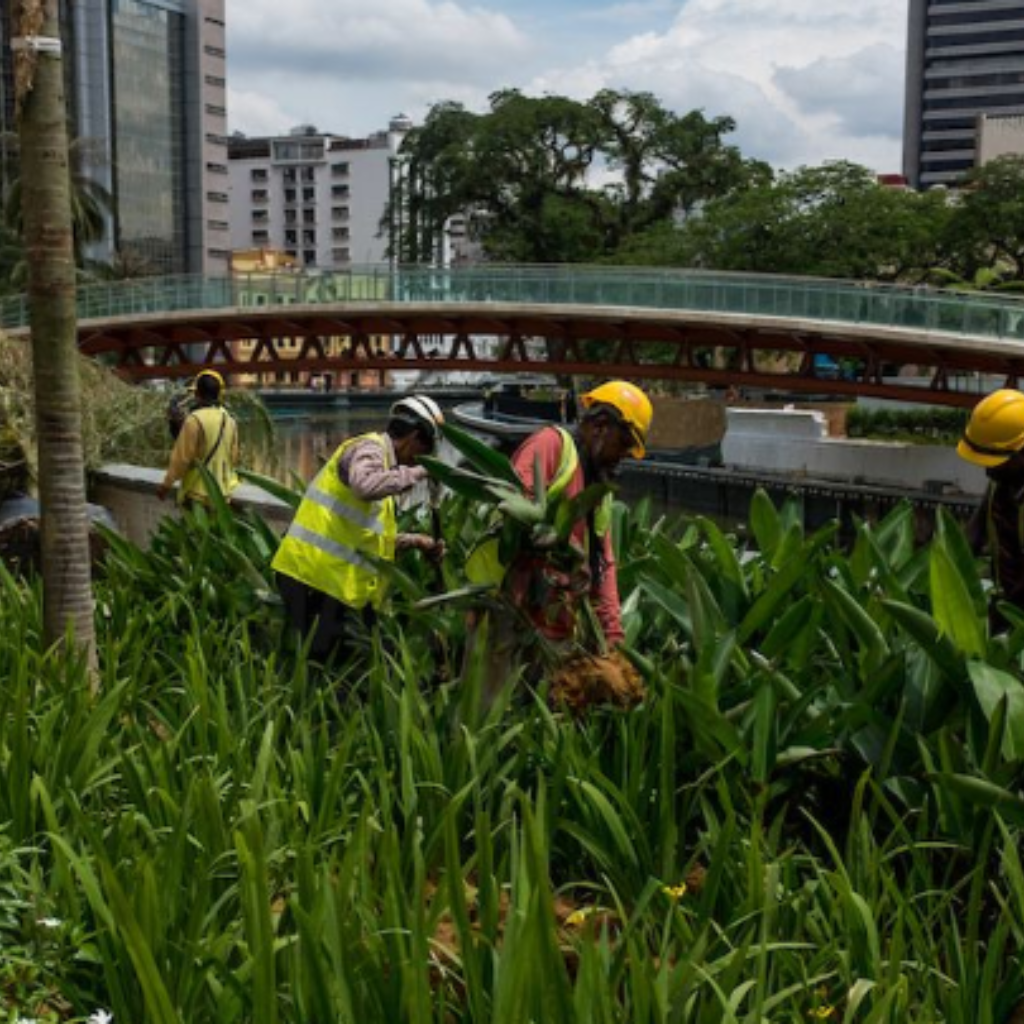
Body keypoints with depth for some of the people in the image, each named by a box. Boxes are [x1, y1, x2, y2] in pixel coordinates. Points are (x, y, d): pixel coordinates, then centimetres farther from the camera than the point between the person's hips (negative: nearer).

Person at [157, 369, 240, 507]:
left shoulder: (194, 420, -16)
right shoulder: (230, 421, 5)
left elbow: (182, 457, -14)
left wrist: (166, 485, -5)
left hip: (198, 491, -7)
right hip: (222, 492, 7)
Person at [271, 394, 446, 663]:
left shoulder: (379, 456, 21)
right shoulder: (370, 448, -7)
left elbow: (369, 534, 26)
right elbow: (365, 486, -33)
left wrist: (415, 540, 18)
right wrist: (416, 473, -20)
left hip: (333, 577, 10)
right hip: (320, 575, -10)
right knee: (323, 659, -7)